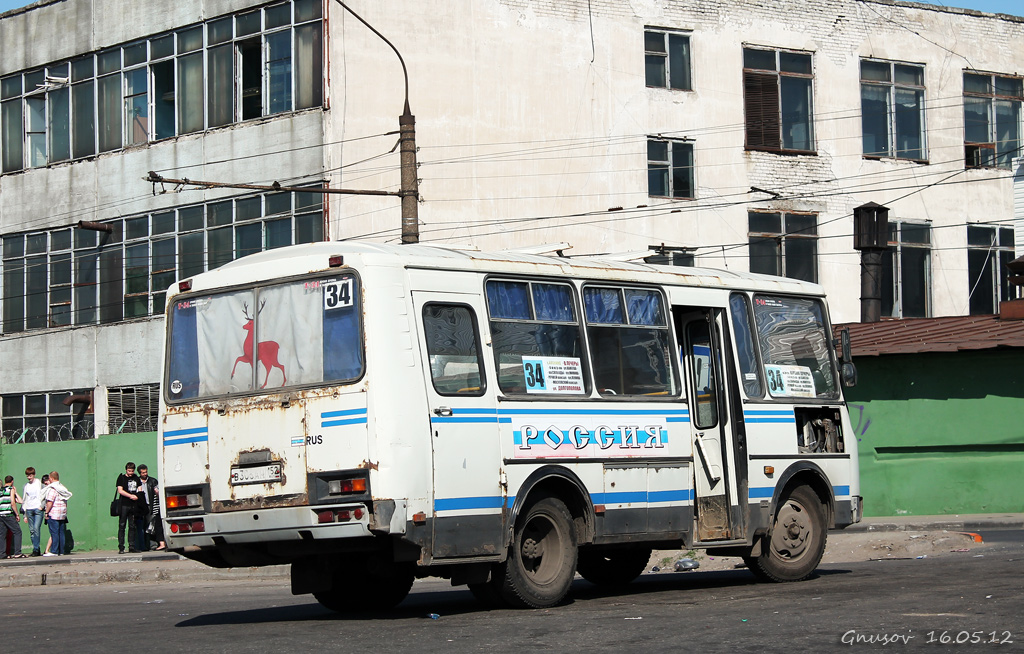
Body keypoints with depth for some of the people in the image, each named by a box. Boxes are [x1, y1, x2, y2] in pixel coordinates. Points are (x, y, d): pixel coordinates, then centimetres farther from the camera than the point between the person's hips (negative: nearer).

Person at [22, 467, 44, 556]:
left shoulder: (39, 483, 6)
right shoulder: (26, 486, 16)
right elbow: (24, 500, 19)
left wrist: (42, 505, -10)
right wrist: (24, 515, 15)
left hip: (38, 509, -4)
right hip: (29, 510, 4)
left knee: (36, 528, -16)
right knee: (31, 530, 1)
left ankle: (36, 549, -16)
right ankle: (35, 549, 5)